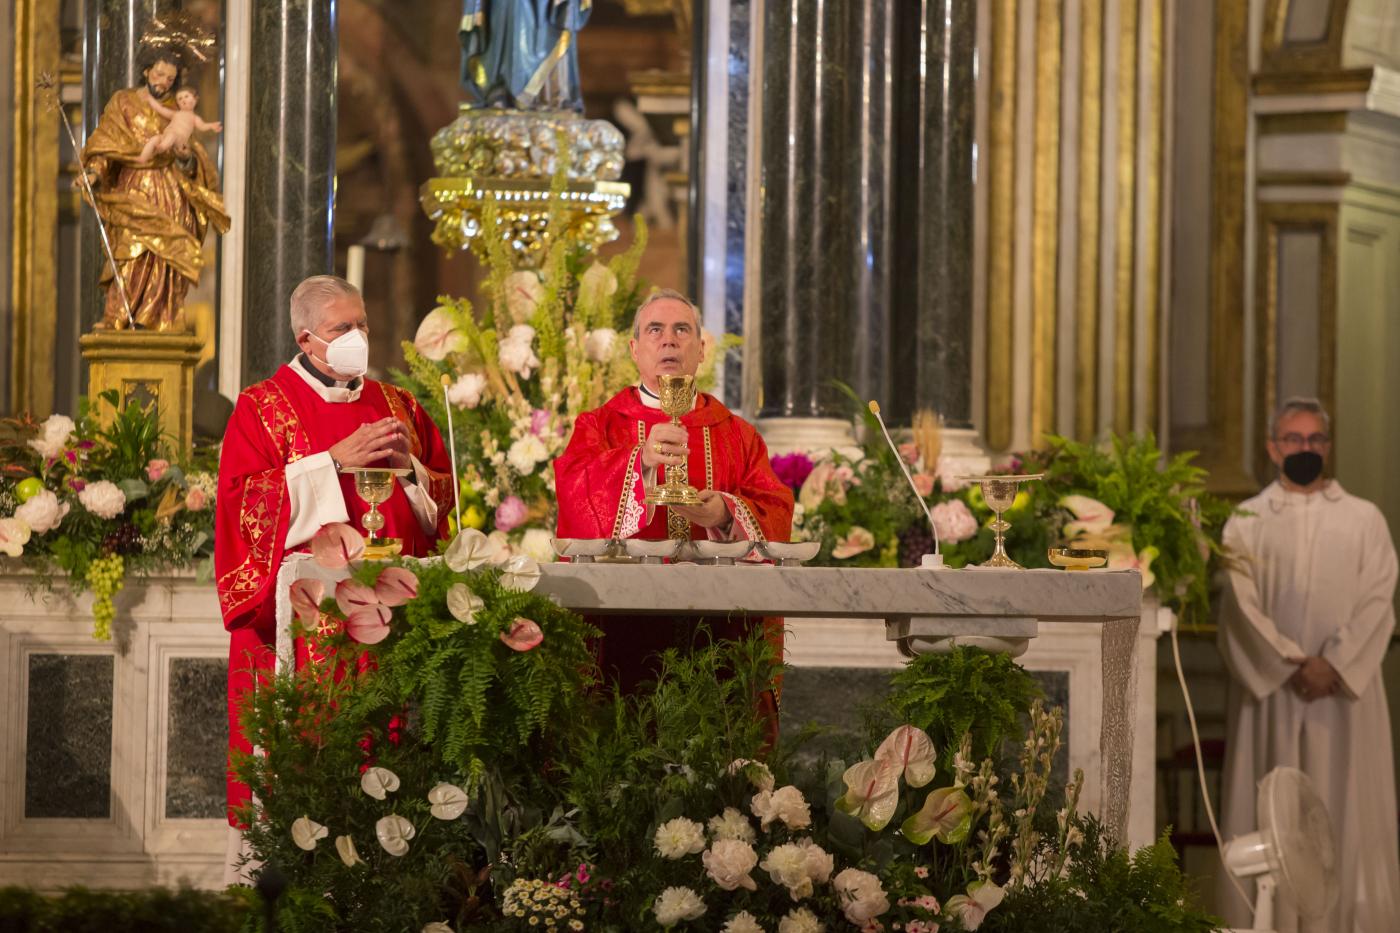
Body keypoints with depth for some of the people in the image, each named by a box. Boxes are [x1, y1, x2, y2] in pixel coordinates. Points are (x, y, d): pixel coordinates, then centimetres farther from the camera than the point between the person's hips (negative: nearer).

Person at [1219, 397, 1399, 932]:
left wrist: (1334, 664, -14)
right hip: (1270, 692, 0)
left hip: (1345, 692, 0)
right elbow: (1242, 607, -3)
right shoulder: (1246, 523, 8)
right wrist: (1291, 666, -14)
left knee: (1344, 808, -2)